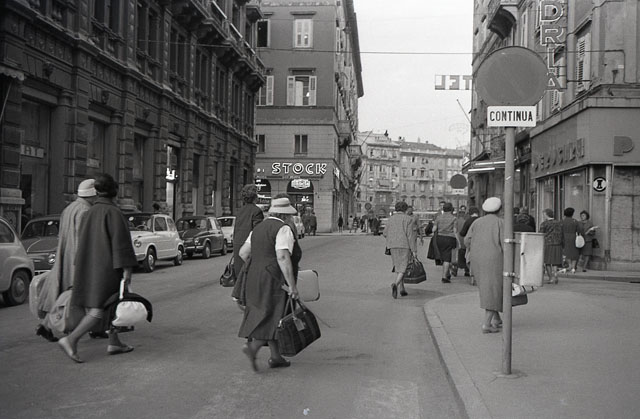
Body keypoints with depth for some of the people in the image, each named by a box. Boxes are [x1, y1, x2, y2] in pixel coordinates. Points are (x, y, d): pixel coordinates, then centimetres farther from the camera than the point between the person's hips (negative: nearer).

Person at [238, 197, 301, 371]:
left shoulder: (259, 228, 15)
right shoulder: (283, 229, -10)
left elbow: (243, 253, 15)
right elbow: (283, 257, -22)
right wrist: (292, 285, -20)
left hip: (255, 279, 8)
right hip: (274, 280, -8)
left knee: (269, 317, 13)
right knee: (272, 317, -4)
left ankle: (276, 357, 16)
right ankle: (252, 347, -20)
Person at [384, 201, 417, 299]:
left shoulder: (390, 219, 7)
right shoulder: (409, 219, -4)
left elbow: (385, 234, 9)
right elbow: (410, 235, -11)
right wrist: (414, 250, -10)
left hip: (393, 246, 4)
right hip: (405, 246, -4)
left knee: (398, 267, 17)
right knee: (403, 268, -4)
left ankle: (402, 289, 17)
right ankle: (395, 284, -29)